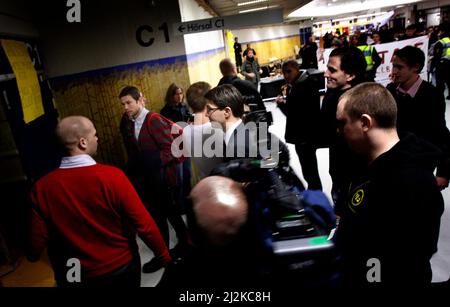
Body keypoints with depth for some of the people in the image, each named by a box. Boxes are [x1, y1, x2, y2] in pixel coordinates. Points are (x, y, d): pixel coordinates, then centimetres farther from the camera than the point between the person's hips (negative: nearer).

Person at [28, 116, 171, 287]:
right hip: (122, 267, -2)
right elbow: (145, 225, -22)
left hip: (75, 277, 2)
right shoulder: (112, 176, -24)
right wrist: (165, 258, -8)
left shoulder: (42, 188, -17)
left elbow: (36, 246, -10)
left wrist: (32, 255, 14)